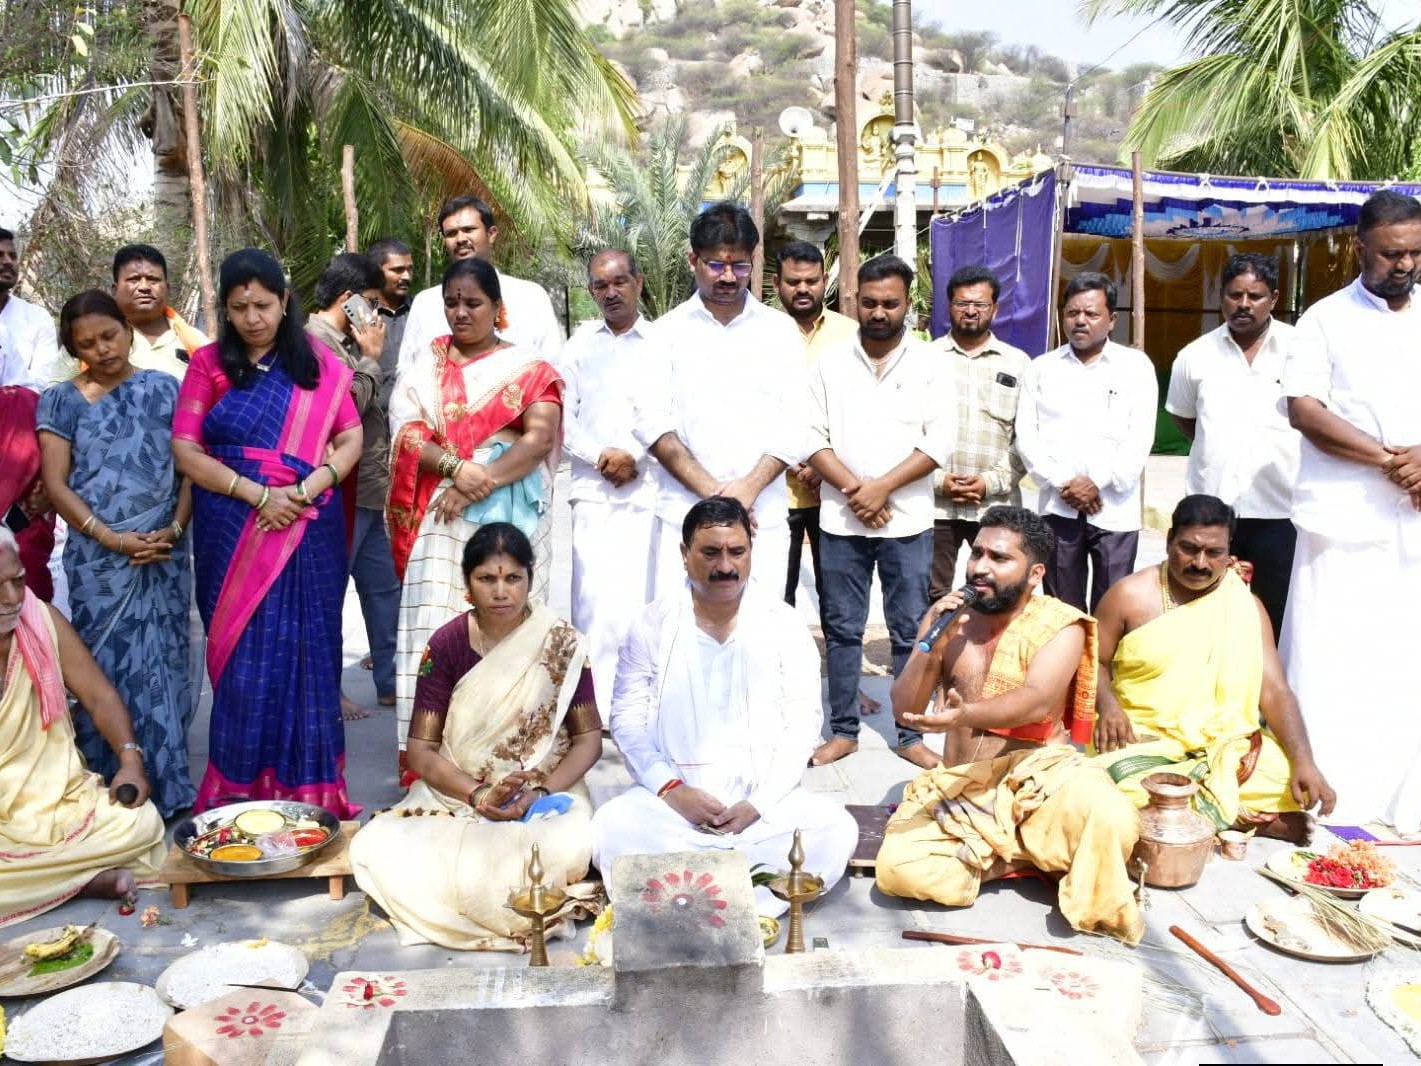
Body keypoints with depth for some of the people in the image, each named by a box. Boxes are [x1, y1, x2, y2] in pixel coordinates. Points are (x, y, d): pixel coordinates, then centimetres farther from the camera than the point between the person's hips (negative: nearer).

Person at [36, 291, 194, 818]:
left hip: (165, 554, 0)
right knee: (107, 668, 2)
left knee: (163, 666, 1)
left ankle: (169, 791, 7)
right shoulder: (62, 400, 7)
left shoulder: (165, 390, 8)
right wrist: (112, 538, -11)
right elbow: (56, 484, 1)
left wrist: (175, 527, -11)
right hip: (98, 559, 0)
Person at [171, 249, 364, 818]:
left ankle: (309, 787, 13)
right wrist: (257, 494, -14)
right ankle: (243, 789, 13)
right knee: (245, 658, 1)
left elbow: (350, 438, 2)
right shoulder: (208, 363, 5)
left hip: (309, 533, 0)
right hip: (233, 534, 0)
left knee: (308, 655, 3)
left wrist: (306, 490, -14)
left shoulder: (318, 362, 6)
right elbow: (185, 449, -2)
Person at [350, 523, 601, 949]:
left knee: (567, 849, -37)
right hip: (456, 793, 2)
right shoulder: (446, 643, -2)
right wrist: (479, 794, -20)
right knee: (374, 849, -25)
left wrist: (540, 793, -19)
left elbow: (589, 738, -2)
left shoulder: (561, 643, -4)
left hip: (545, 792, -2)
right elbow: (421, 748, -2)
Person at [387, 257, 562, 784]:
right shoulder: (424, 367, 14)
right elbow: (407, 434, 1)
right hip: (440, 520, 2)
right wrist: (456, 466, -17)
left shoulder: (528, 368, 8)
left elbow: (540, 438, -7)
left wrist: (477, 488, -16)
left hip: (510, 519, -1)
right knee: (437, 629, -6)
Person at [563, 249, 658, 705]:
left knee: (637, 597, -4)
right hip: (591, 488, 2)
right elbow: (562, 414, 9)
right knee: (592, 595, -3)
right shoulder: (579, 344, 14)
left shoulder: (661, 342, 5)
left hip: (646, 489, -2)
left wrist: (636, 459, -8)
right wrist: (601, 455, -4)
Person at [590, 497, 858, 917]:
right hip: (674, 801, 0)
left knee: (836, 829, -27)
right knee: (611, 826, -30)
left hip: (765, 801, 1)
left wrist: (758, 804, -13)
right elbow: (628, 721, 2)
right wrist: (671, 789, -14)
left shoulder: (783, 623, 2)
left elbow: (804, 724, -1)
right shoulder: (653, 624, 3)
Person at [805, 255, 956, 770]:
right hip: (840, 519, 1)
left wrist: (882, 488, -13)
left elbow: (938, 442, -5)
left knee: (910, 632, 5)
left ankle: (910, 734, 16)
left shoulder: (931, 365, 2)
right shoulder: (830, 363, 5)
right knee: (842, 629, 8)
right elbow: (813, 437, 0)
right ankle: (843, 730, 19)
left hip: (907, 521, -1)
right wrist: (854, 489, -11)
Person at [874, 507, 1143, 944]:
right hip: (958, 787, 4)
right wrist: (928, 645, -17)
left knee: (1108, 818, -36)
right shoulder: (947, 618, 6)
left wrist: (965, 714, -44)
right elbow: (904, 711, 0)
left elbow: (1035, 702, -25)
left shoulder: (1060, 625, -5)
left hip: (1038, 776, -3)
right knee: (896, 868, -23)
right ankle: (1029, 858, -3)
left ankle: (1096, 913, -2)